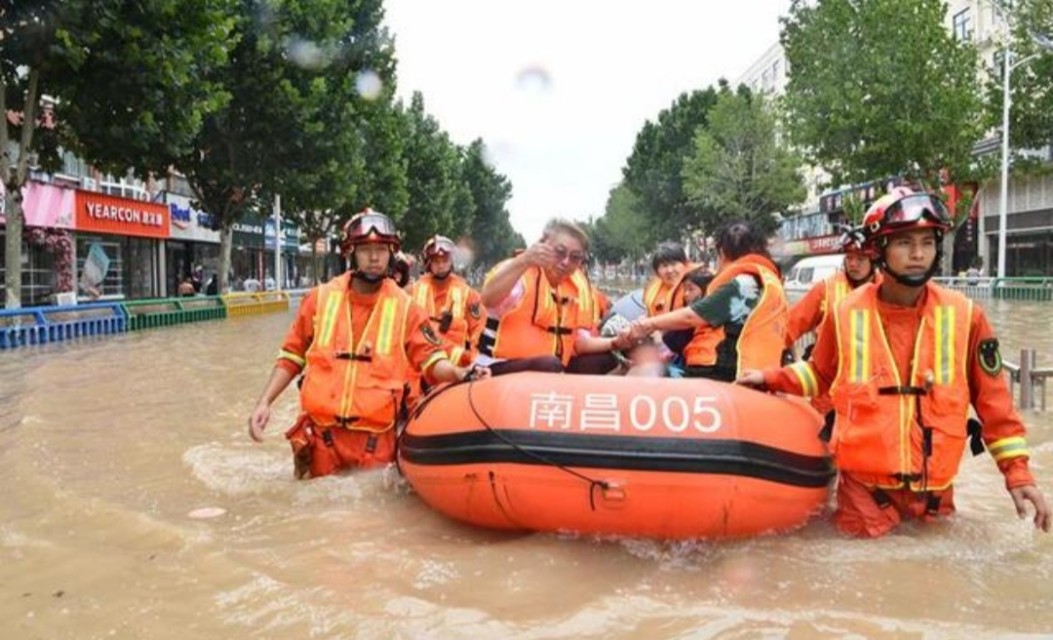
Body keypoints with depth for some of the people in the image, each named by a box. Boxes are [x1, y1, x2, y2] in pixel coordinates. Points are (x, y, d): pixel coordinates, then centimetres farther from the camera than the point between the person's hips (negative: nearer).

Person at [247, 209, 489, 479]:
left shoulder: (405, 306, 0)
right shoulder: (320, 298, 3)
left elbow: (430, 359, -2)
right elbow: (291, 357, 10)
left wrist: (458, 373, -21)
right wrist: (264, 402, 2)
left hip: (377, 440, -1)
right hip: (321, 435, 1)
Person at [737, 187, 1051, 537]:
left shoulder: (964, 316, -5)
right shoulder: (847, 314, -4)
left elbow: (992, 400, 1)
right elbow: (820, 374, 13)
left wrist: (1016, 472, -1)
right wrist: (770, 379, 4)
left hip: (934, 489, 1)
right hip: (863, 486, -1)